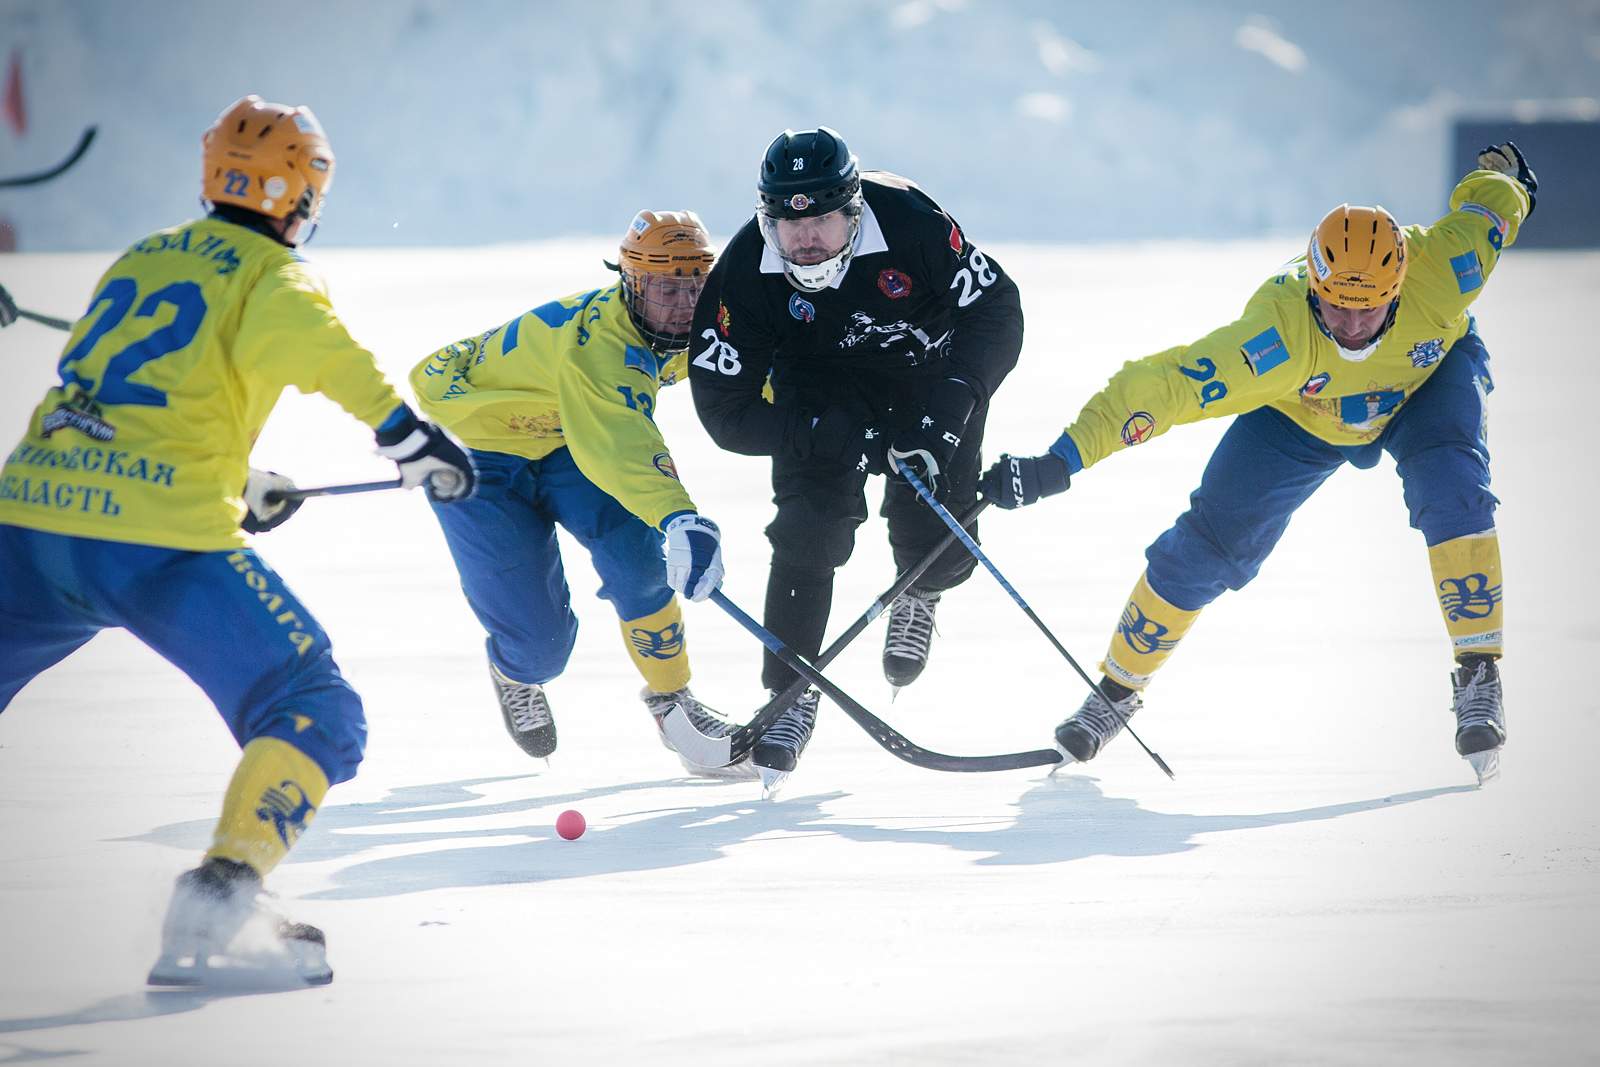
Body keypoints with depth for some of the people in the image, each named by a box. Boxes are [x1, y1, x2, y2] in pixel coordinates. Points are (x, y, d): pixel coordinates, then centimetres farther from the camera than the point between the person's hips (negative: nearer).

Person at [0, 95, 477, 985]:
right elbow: (309, 343, -20)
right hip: (160, 541, -6)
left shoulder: (136, 261, 24)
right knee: (317, 716, 2)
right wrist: (401, 428, -25)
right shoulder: (270, 272, 4)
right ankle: (219, 898, -17)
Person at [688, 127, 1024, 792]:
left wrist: (949, 411, -33)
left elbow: (996, 309, -21)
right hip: (823, 395, 0)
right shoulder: (743, 275, -27)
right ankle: (791, 695, -4)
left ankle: (920, 596, 29)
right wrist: (827, 436, -34)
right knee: (808, 532, -19)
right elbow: (725, 409, -21)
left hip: (931, 381, 0)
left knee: (938, 546, -9)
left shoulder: (908, 220, -32)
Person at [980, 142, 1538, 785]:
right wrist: (1056, 466, -53)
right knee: (1208, 545, -4)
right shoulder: (1279, 334, -44)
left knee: (1450, 486, -30)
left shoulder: (1437, 273, -39)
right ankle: (1118, 690, 20)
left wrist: (1506, 176, 7)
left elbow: (1489, 200, -18)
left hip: (1430, 380, 0)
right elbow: (1163, 387, -46)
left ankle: (1479, 679, -20)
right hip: (1300, 415, 0)